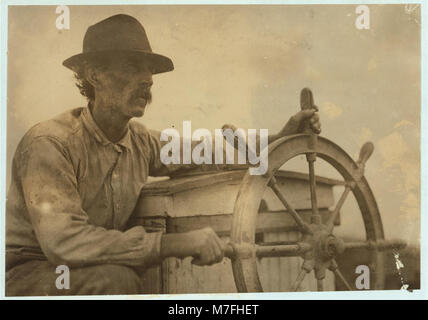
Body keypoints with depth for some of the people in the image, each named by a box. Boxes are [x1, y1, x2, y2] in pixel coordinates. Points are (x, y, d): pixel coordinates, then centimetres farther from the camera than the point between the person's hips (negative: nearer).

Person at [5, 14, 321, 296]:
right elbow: (63, 240, -35)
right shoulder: (50, 143, -23)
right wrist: (177, 243, -37)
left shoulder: (141, 141, -1)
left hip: (93, 271, 6)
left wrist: (278, 139, 3)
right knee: (115, 280, -34)